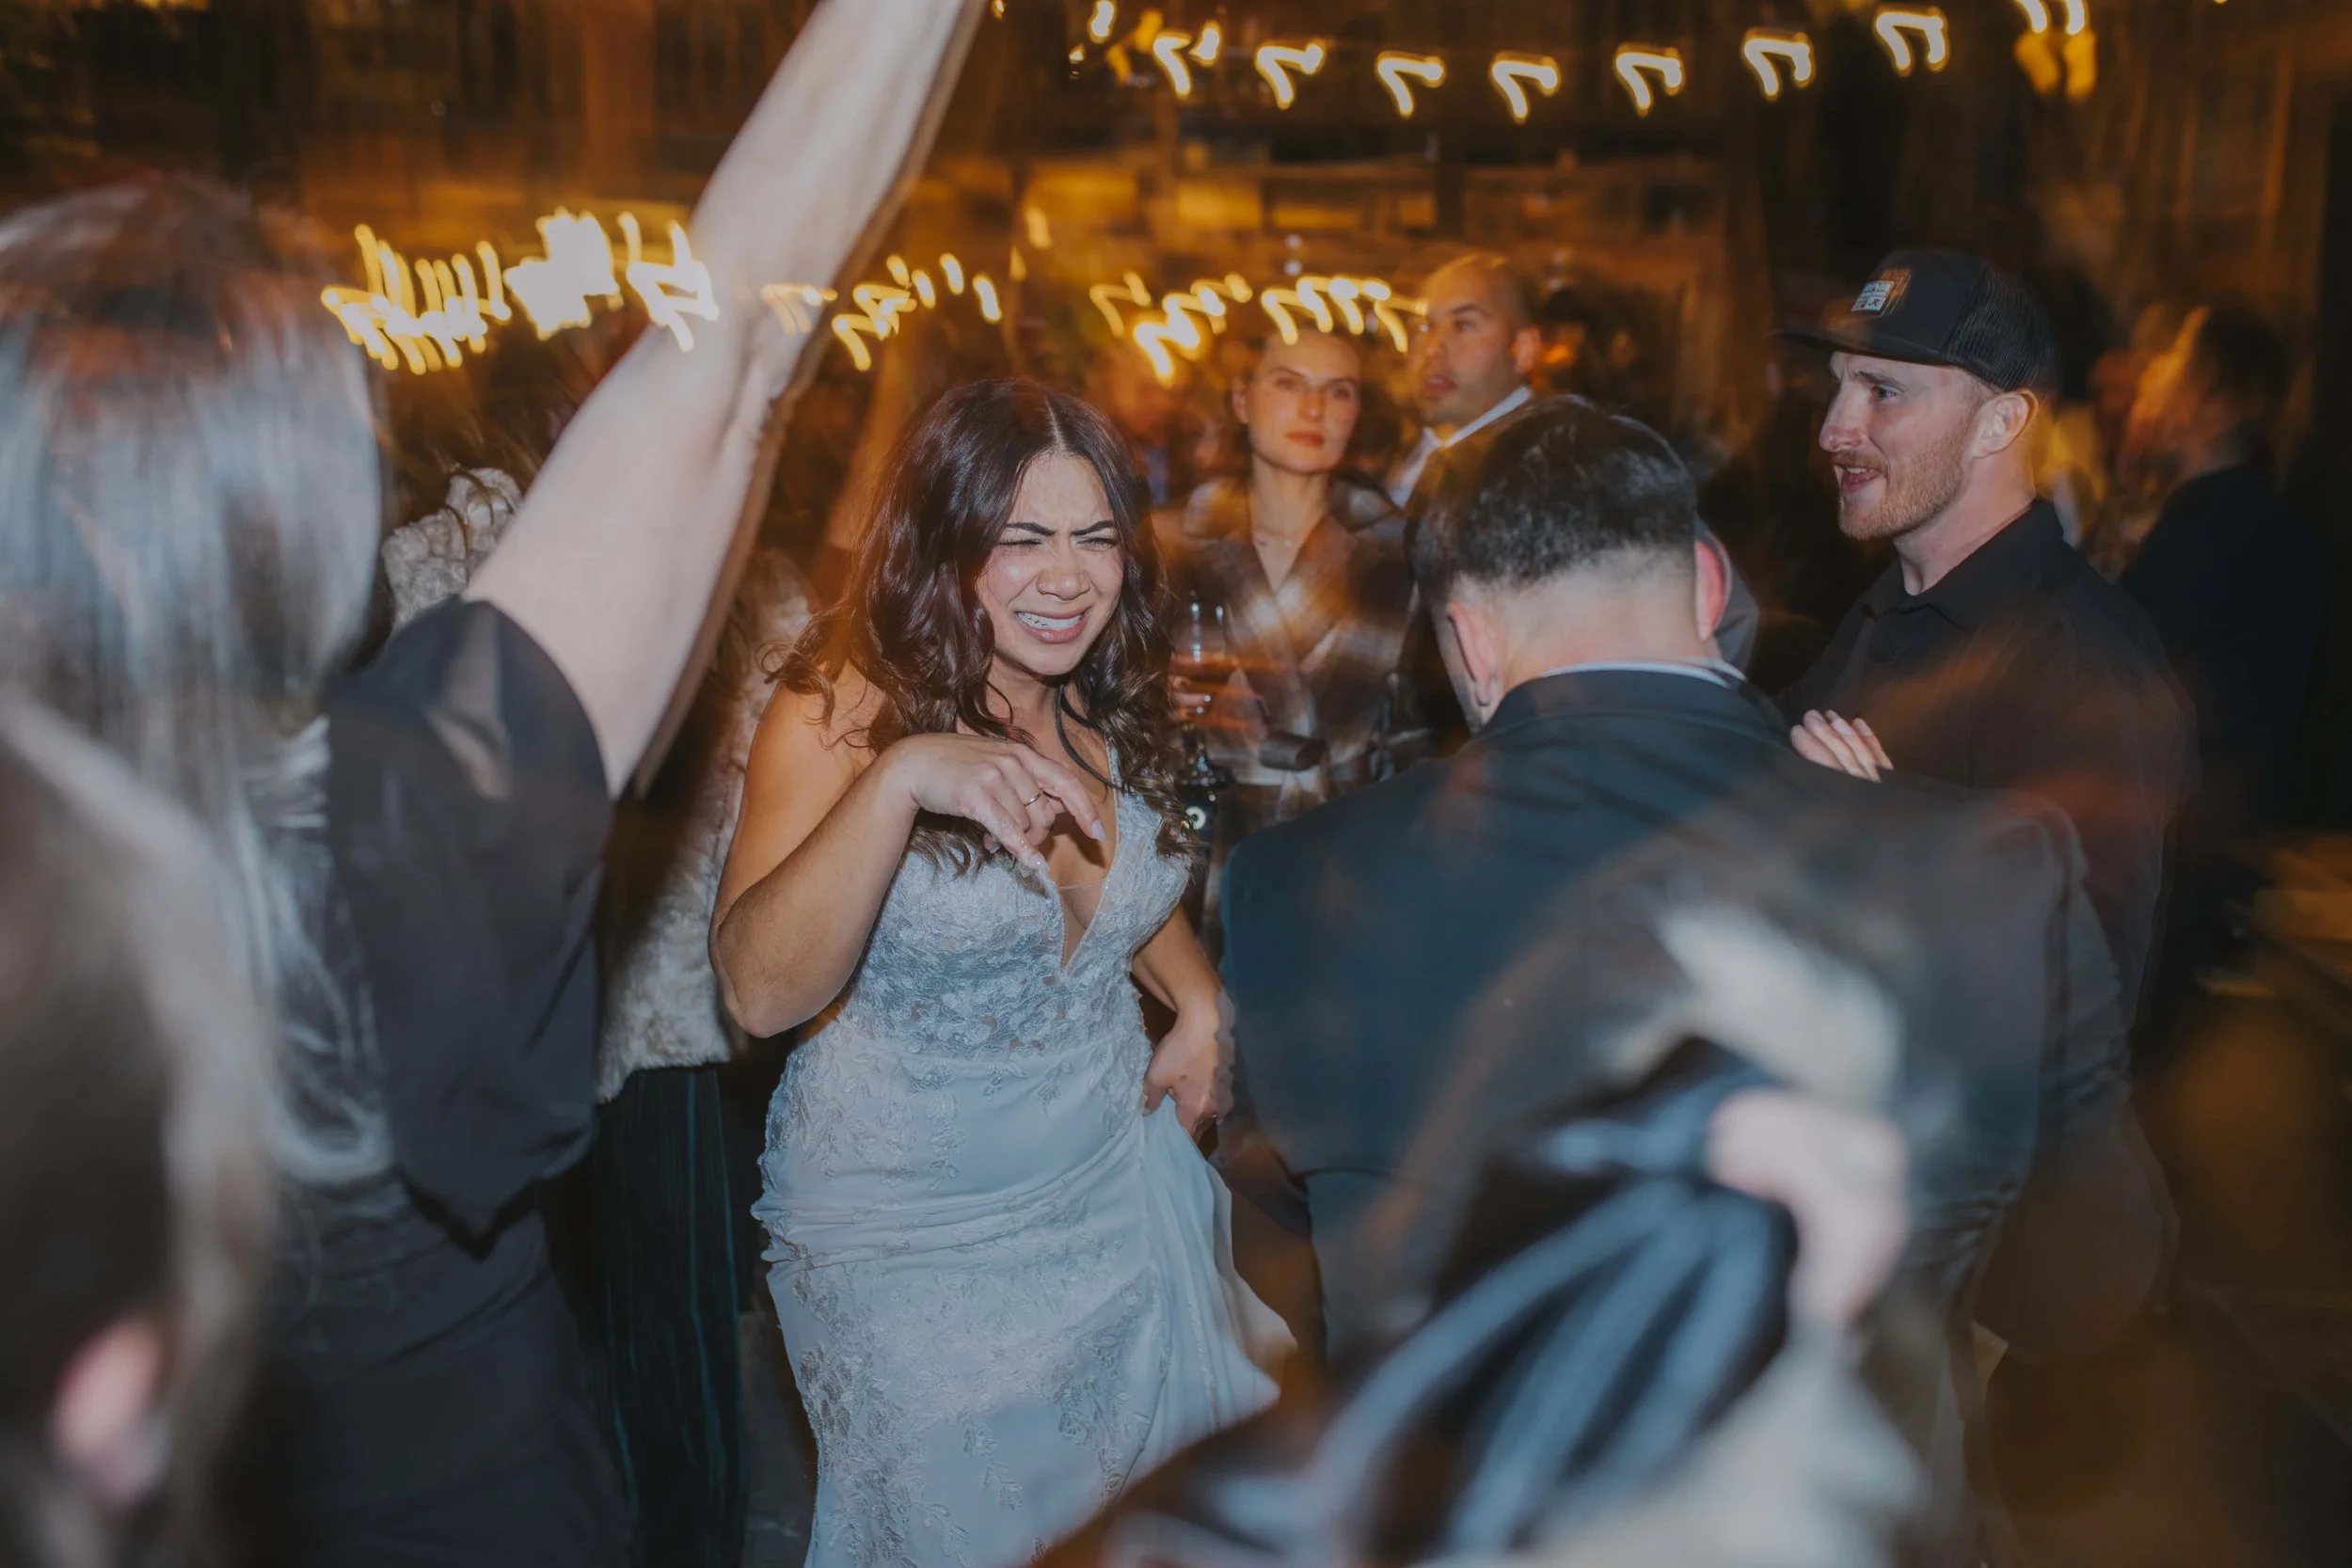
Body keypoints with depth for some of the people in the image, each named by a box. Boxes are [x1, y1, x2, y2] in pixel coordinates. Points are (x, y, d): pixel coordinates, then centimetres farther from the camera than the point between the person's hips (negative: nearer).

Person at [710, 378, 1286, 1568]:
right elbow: (759, 993, -31)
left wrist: (1196, 1001, -1)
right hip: (913, 1231, -5)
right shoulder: (847, 709, -19)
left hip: (1118, 1187, 5)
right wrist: (897, 781, -43)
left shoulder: (1111, 707, -2)